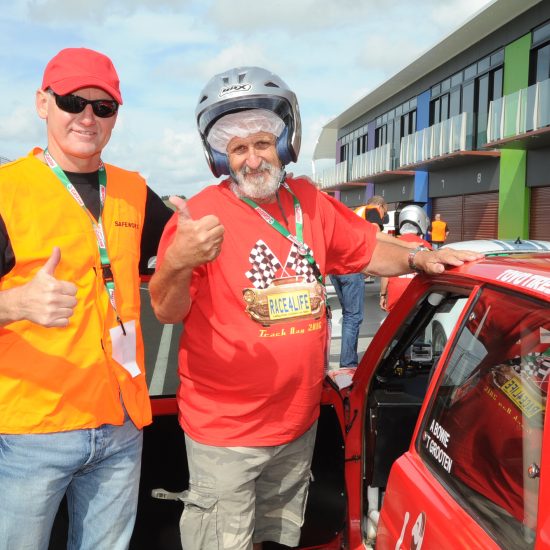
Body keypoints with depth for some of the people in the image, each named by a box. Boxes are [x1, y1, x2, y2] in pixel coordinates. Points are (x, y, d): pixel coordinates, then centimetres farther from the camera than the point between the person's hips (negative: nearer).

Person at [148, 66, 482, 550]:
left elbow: (366, 252, 14)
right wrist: (177, 263, -40)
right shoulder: (202, 214, -16)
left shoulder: (310, 202, 1)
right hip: (224, 429, -5)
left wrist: (419, 259, -2)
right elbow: (166, 313, -20)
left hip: (300, 420, 6)